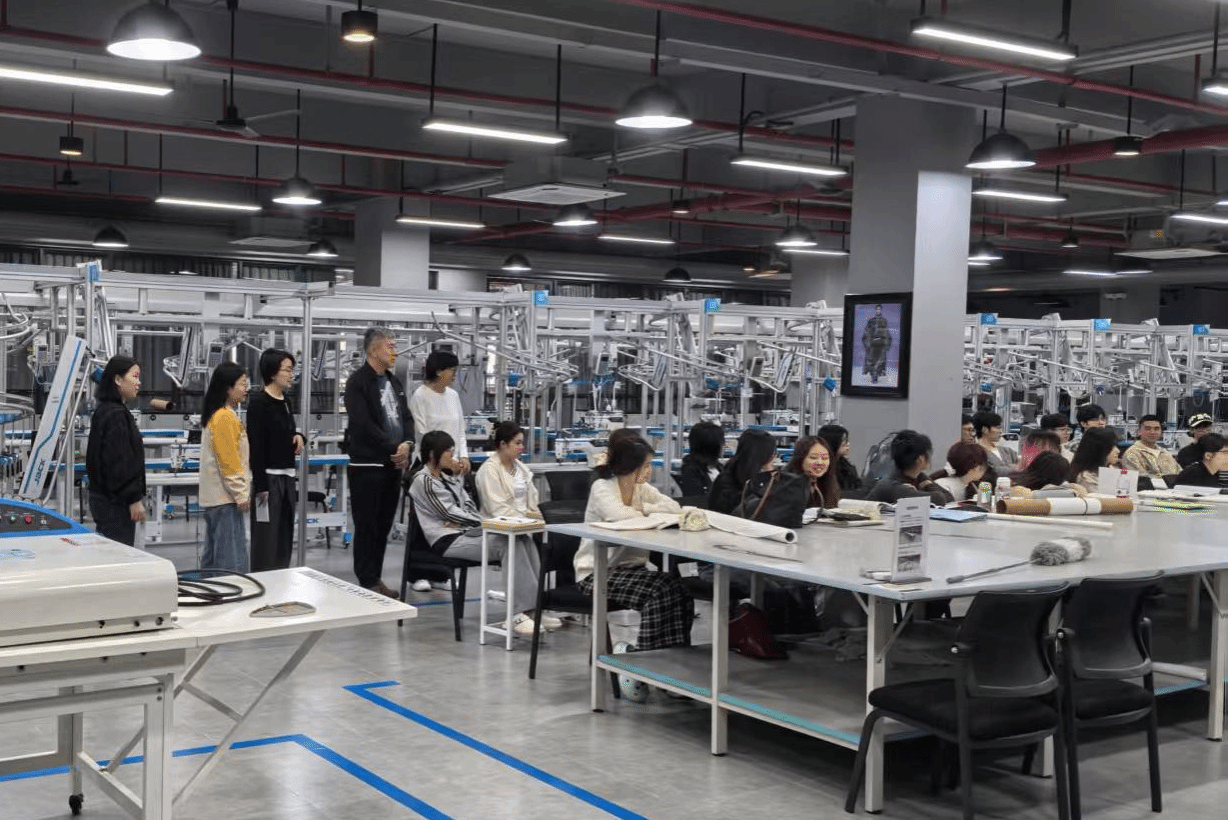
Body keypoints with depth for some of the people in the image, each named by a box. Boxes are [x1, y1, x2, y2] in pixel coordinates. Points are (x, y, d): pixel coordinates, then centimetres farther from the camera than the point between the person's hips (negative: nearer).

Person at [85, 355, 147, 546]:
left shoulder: (103, 411, 15)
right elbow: (120, 462, -21)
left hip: (105, 499, 11)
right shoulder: (116, 415, -17)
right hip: (116, 502, -11)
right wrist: (134, 499, -18)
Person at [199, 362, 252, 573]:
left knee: (212, 556, 14)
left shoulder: (217, 415, 17)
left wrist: (242, 490, 21)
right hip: (226, 498, -10)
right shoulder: (225, 417, -15)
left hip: (214, 498, 10)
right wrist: (241, 494, -14)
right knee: (234, 560, -10)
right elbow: (228, 461, -18)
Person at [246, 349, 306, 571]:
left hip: (286, 476, 8)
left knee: (285, 535, 12)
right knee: (266, 537, -5)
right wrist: (260, 485, -18)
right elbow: (256, 446, -15)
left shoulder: (286, 403, 12)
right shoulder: (259, 403, -12)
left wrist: (298, 436, 1)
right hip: (268, 476, -8)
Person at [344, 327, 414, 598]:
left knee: (383, 525, 12)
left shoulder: (394, 381, 16)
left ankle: (376, 578, 20)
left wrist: (406, 444, -6)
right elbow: (363, 425, -18)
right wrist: (393, 449, -15)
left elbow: (406, 417, 14)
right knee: (367, 526, -1)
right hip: (367, 464, -8)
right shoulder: (358, 382, -10)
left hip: (393, 464, 8)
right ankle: (367, 583, 4)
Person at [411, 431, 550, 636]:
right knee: (508, 545, -28)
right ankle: (518, 615, -32)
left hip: (466, 533, 8)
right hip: (449, 541, -8)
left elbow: (469, 507, 16)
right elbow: (452, 514, -10)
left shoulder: (448, 477, 21)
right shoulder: (423, 482, -5)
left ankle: (533, 609, -20)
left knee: (524, 540, -15)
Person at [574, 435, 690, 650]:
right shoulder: (602, 488, -9)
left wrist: (642, 508, -16)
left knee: (678, 589, -21)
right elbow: (620, 516, -27)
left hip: (632, 567, 6)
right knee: (659, 590, -28)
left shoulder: (642, 488, 10)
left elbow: (675, 508, -3)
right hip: (596, 573, -6)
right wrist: (653, 513, -9)